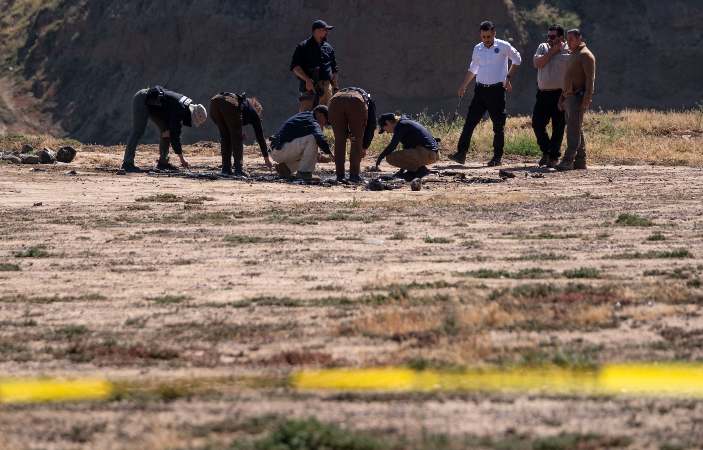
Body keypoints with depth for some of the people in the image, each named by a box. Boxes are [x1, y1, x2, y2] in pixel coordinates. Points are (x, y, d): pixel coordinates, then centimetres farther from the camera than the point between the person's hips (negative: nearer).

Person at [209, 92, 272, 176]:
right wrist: (266, 157, 38)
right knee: (237, 138, 9)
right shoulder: (253, 112, 29)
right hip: (230, 105, -5)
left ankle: (226, 169, 16)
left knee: (225, 137, 20)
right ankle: (238, 169, 3)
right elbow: (260, 136, 31)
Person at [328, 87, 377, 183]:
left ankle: (340, 175, 14)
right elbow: (371, 124, 28)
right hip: (356, 103, -3)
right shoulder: (369, 100, 34)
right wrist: (365, 147, 31)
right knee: (357, 140, 13)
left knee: (339, 139, 15)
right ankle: (354, 175, 11)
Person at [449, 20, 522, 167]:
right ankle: (461, 153, -5)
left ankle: (497, 157, 9)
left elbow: (517, 60, 9)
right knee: (470, 121, -4)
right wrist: (463, 86, 20)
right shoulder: (478, 49, 11)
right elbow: (472, 69, 23)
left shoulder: (504, 46, -3)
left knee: (498, 125, 0)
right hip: (480, 89, 4)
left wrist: (508, 78, 1)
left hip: (497, 89, -4)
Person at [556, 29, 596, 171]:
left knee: (573, 129, -16)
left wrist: (587, 100, -24)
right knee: (576, 130, 11)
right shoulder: (573, 55, 22)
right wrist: (562, 97, 25)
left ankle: (568, 161, -24)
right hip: (570, 96, 10)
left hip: (578, 98, -10)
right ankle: (580, 161, 14)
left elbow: (590, 79, -17)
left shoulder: (585, 55, -9)